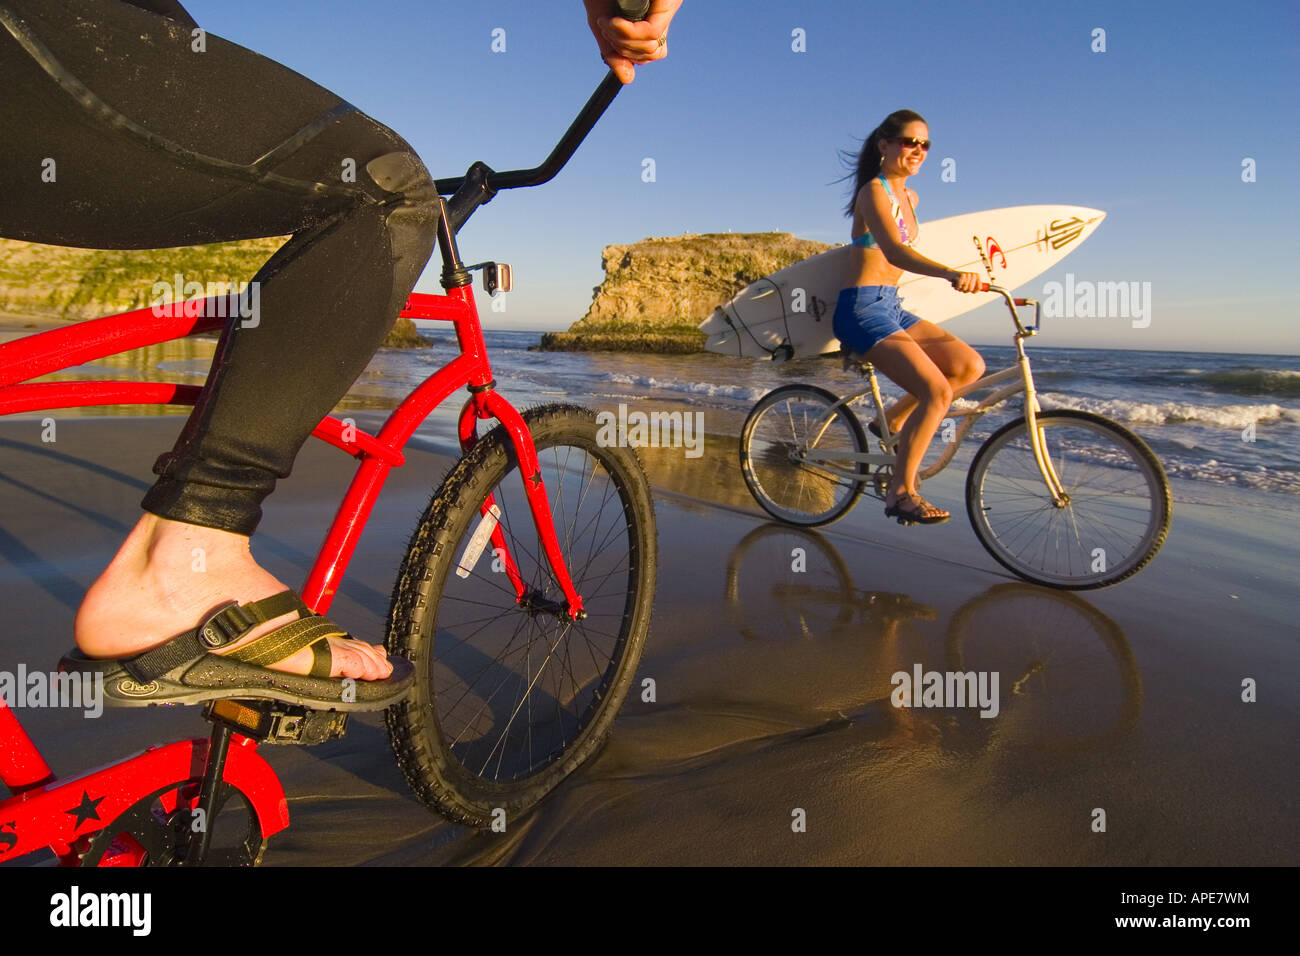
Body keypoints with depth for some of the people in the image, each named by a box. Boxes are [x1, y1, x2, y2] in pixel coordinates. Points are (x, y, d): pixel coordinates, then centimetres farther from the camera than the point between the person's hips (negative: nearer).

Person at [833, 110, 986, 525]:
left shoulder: (909, 197, 16)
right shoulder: (874, 191, -12)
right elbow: (894, 251, -30)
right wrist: (951, 273, -44)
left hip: (890, 306, 9)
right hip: (862, 309, -9)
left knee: (970, 365, -4)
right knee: (938, 391, -20)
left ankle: (892, 421, 8)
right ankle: (900, 491, -10)